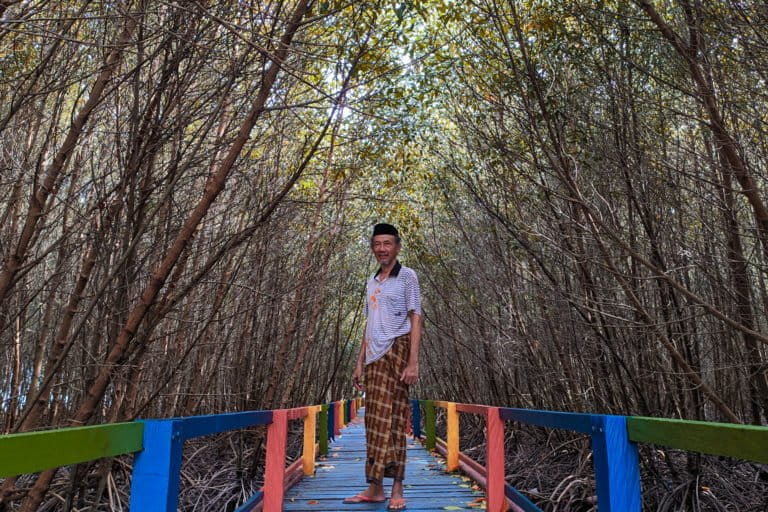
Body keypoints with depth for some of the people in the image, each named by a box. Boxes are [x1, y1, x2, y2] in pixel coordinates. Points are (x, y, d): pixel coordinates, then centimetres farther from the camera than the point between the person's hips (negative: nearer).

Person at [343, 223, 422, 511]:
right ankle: (375, 487, 11)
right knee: (374, 421, 5)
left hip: (396, 352, -6)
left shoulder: (407, 276, 0)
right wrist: (360, 362, 16)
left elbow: (416, 320, -6)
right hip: (374, 357, 6)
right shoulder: (372, 282, 18)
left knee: (392, 420, -7)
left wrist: (413, 362, -15)